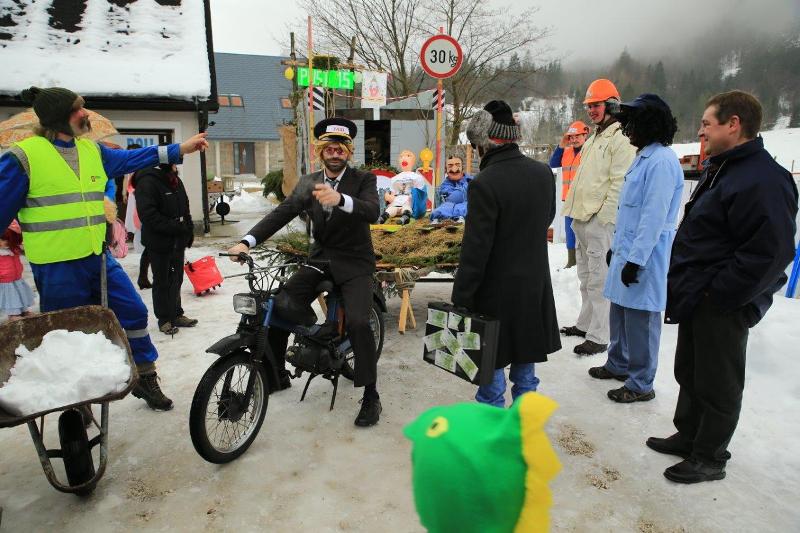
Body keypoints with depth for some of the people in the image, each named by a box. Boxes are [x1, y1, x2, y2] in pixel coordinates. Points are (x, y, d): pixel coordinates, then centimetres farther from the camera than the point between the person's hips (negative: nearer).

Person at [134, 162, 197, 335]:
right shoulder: (147, 181, -16)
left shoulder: (176, 180, 11)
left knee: (176, 279, 15)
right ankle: (164, 319, 16)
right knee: (162, 282, 4)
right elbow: (147, 214, -23)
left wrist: (189, 230, 11)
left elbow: (185, 208, 19)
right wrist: (175, 227, -24)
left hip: (178, 241, 8)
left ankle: (176, 314, 27)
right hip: (159, 242, -7)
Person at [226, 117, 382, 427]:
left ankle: (371, 396, -8)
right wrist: (248, 241, -16)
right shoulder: (308, 183, 8)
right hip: (320, 260, 4)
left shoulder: (363, 180, -4)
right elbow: (282, 213, -2)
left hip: (354, 263, -4)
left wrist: (340, 199, -43)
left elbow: (372, 212, -23)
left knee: (358, 322, -24)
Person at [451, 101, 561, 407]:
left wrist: (461, 298, -13)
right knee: (525, 353, 21)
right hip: (535, 283, 7)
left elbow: (475, 248, -22)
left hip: (498, 291, -7)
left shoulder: (485, 183, -23)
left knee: (492, 360, 9)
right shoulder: (543, 172, -2)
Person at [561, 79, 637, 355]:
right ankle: (585, 324, 30)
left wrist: (605, 216, -19)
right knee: (586, 277, 17)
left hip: (600, 220, -10)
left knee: (599, 279, -7)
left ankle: (598, 337, -1)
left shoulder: (621, 139, -9)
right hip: (582, 218, 10)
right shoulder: (594, 138, 21)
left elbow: (620, 183, -17)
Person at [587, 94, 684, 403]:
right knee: (620, 313, 19)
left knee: (640, 319, 0)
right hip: (627, 252, 10)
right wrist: (617, 247, 21)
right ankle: (619, 364, 35)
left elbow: (654, 217, -22)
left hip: (644, 258, -10)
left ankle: (641, 384, 14)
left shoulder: (662, 161, -17)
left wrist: (636, 259, -22)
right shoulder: (644, 157, 15)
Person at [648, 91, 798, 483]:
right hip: (695, 299, 10)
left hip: (721, 307, -10)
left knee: (717, 385, 8)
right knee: (689, 373, 22)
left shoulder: (763, 181, -22)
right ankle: (688, 437, 40)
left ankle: (709, 458, 25)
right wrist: (683, 286, 14)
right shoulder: (720, 169, 11)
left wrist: (715, 296, -21)